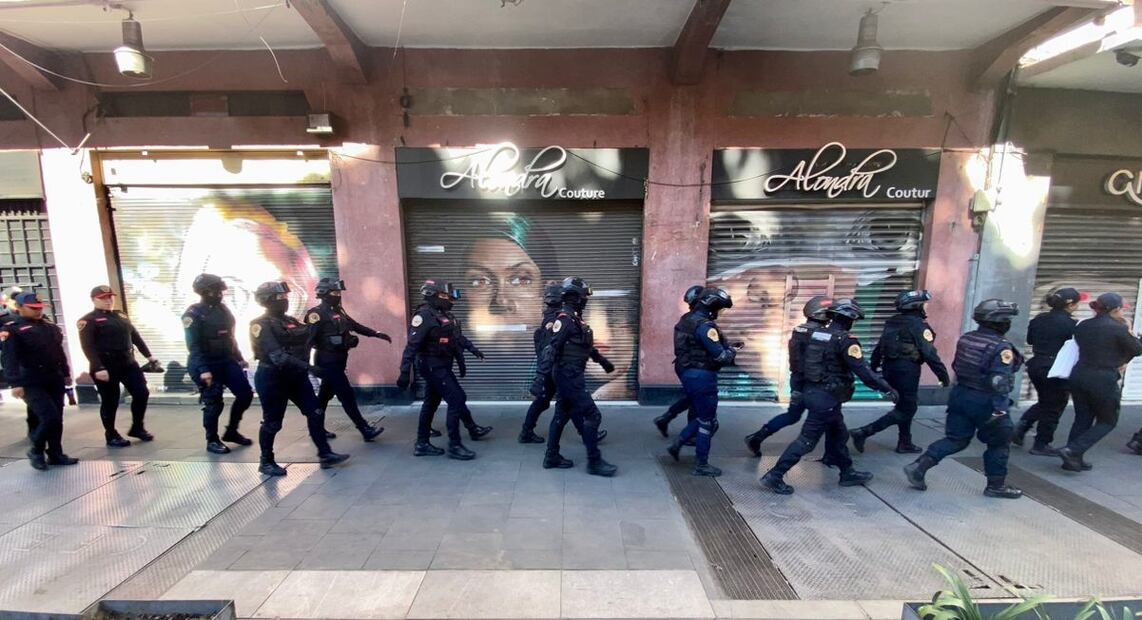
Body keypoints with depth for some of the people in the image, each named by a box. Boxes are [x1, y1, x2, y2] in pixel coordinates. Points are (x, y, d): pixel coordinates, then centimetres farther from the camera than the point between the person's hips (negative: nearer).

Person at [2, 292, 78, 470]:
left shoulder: (51, 326, 13)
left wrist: (66, 374, 20)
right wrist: (15, 383, -20)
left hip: (55, 380, 6)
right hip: (32, 383, -6)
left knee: (57, 419, 8)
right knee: (50, 417, -13)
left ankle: (55, 454, 19)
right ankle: (36, 451, 11)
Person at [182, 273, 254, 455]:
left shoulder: (223, 309, 9)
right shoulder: (193, 314, -12)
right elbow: (193, 346, -18)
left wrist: (239, 358, 18)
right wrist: (202, 370, -25)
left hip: (227, 361, 7)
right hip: (207, 365, -7)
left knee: (246, 394, 3)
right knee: (214, 404, -1)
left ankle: (231, 431, 20)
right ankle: (212, 441, 17)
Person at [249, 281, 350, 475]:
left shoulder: (291, 321, 12)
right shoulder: (261, 325, -14)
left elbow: (308, 339, 11)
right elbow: (277, 356, -26)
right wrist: (308, 367, -33)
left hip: (296, 376, 7)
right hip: (273, 378, -7)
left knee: (315, 413, 3)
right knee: (272, 423, 6)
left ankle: (325, 454, 10)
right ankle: (266, 462, 25)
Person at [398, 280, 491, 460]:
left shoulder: (444, 314, 9)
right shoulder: (424, 315, -18)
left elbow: (457, 336, 25)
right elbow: (412, 345, -23)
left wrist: (472, 348, 32)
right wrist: (405, 372, -27)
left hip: (440, 366, 9)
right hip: (433, 367, -9)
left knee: (431, 403, 17)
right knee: (457, 399, -7)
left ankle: (422, 444, 30)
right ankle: (454, 446, 3)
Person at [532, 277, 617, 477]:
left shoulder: (576, 319, 11)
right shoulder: (564, 319, -19)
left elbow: (586, 346, 25)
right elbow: (550, 350, -25)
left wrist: (603, 361, 34)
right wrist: (540, 379, -30)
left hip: (569, 376, 10)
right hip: (569, 377, -10)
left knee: (562, 415, 15)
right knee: (592, 415, -4)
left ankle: (552, 457, 25)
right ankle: (594, 462, 6)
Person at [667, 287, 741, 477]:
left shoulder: (687, 320, 10)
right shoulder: (705, 325, -20)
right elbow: (719, 356, -21)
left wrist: (727, 346, 11)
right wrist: (732, 352, 1)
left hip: (688, 373, 9)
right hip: (702, 376, -9)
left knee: (702, 417, 23)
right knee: (708, 421, 6)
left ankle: (677, 444, 20)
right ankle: (701, 465, 17)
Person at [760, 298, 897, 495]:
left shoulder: (816, 333, 7)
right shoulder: (845, 340, -16)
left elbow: (804, 362, 15)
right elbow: (863, 371, -17)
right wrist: (887, 389, -7)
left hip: (812, 391, 9)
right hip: (827, 397, -8)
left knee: (838, 435, 24)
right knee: (808, 440, -3)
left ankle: (848, 473, 39)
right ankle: (774, 476, -2)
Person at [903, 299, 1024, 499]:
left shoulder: (965, 339, 5)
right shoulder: (1001, 347, -16)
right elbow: (1000, 382, -22)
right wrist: (999, 410, -21)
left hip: (961, 395, 6)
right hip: (985, 401, -6)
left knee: (955, 439, 11)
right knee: (999, 443, 14)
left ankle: (918, 466, 0)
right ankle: (996, 486, 25)